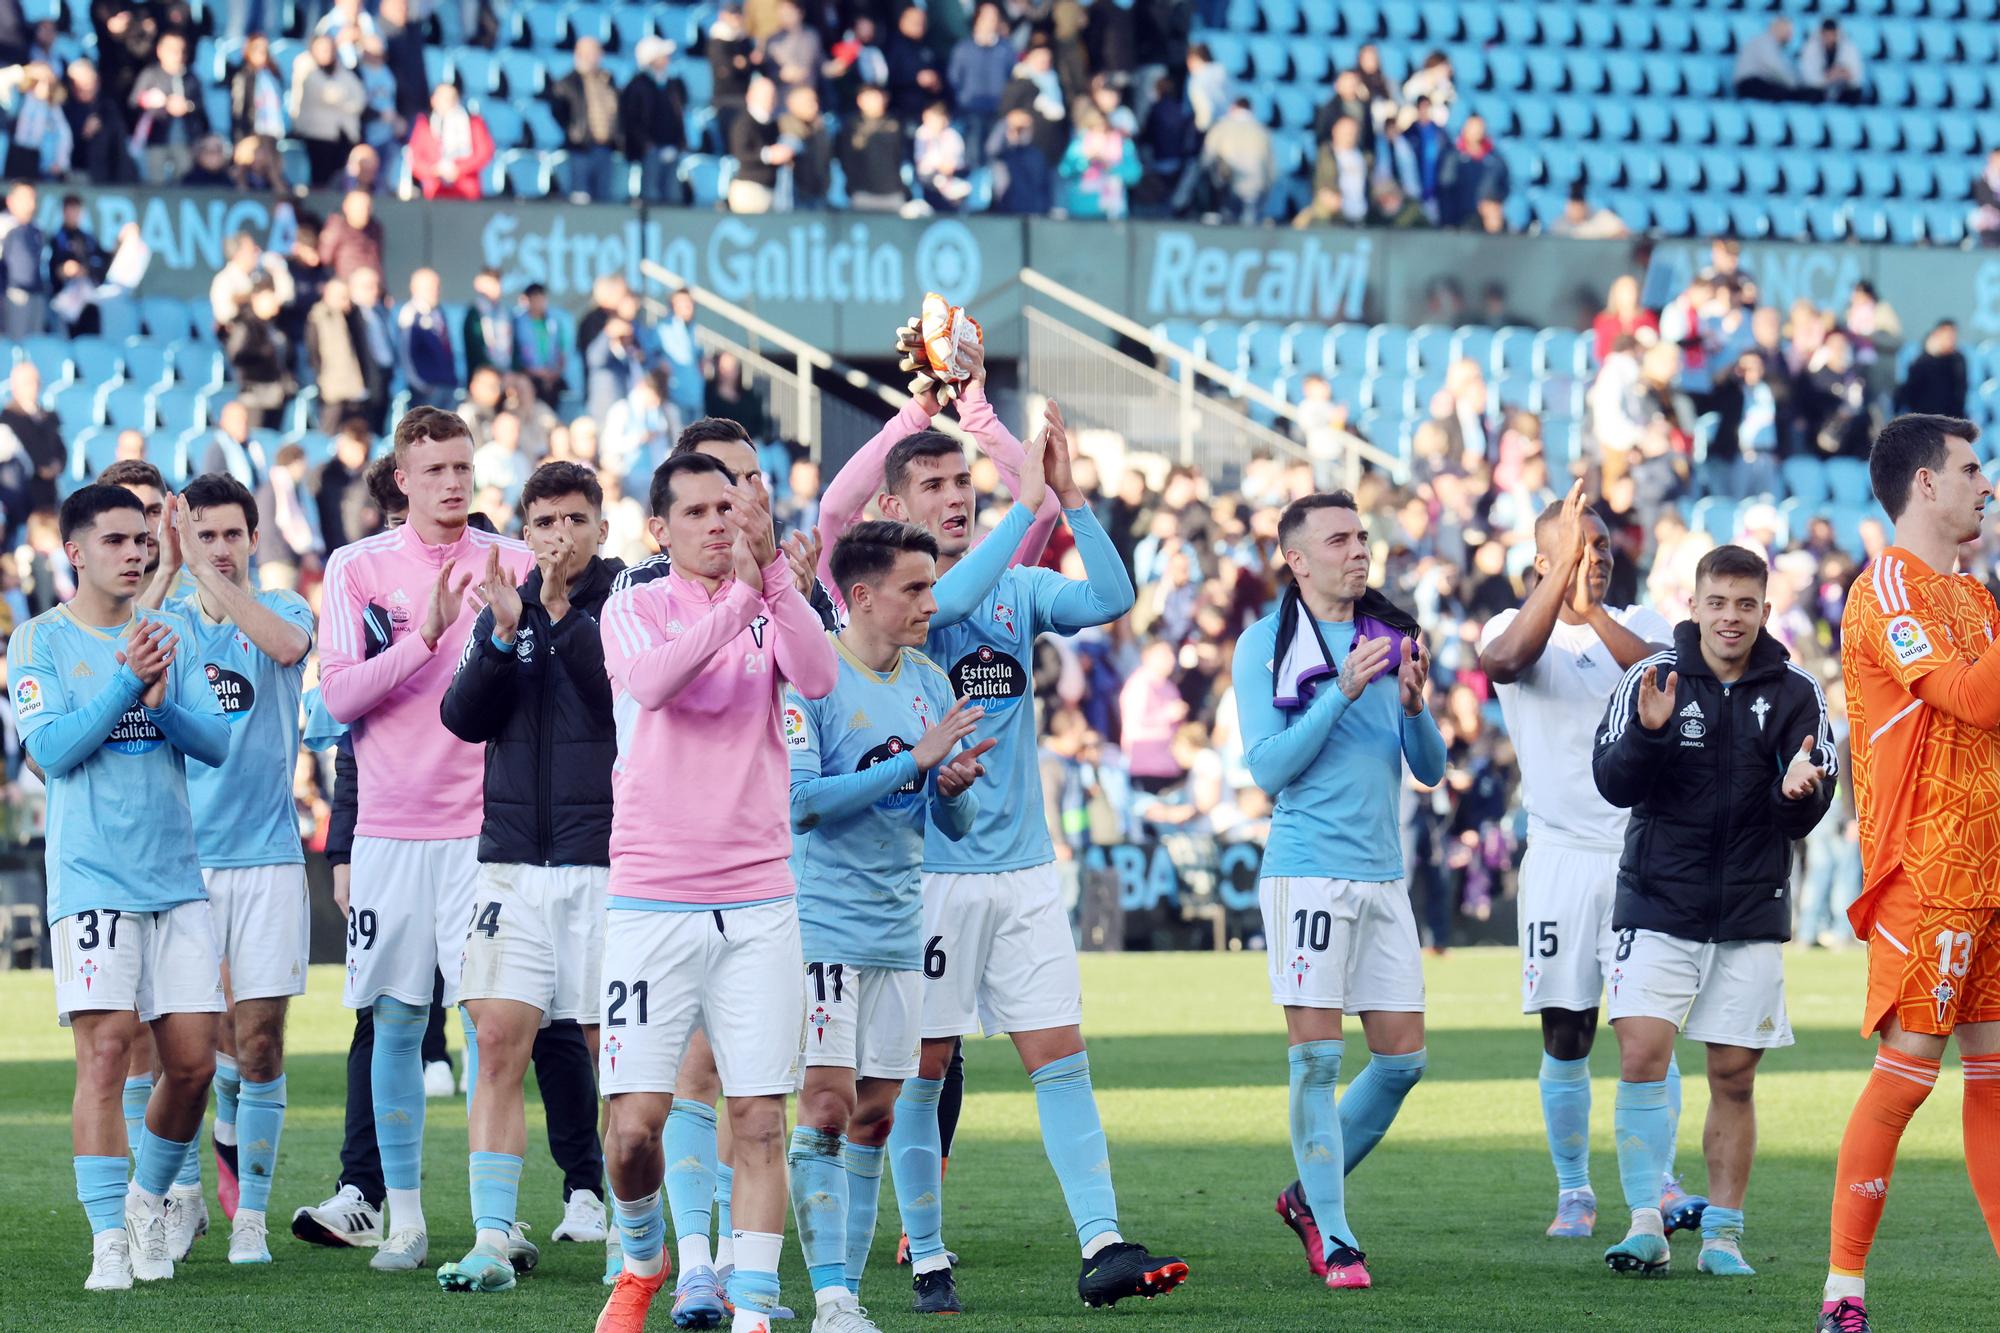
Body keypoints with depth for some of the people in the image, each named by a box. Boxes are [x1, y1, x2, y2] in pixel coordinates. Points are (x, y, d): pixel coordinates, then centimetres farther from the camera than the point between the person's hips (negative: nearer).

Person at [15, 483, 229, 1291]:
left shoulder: (170, 634, 11)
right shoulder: (40, 641, 0)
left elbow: (216, 742, 6)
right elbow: (50, 747, -11)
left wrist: (162, 700, -13)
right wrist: (126, 681, -18)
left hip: (177, 881, 4)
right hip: (93, 881, -4)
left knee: (193, 1060, 3)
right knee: (106, 1053, -12)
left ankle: (150, 1198, 26)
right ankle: (109, 1239, -10)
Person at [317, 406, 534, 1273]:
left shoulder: (510, 565, 4)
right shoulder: (358, 567, 4)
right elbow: (340, 697, -4)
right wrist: (426, 636, -15)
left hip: (483, 825, -1)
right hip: (389, 825, 1)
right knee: (396, 1023, 4)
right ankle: (404, 1216, 11)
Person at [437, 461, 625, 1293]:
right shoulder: (506, 606, 13)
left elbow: (623, 688, -17)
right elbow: (464, 718, 3)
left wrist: (561, 612, -21)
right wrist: (503, 633, -10)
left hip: (605, 858, -4)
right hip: (513, 859, 4)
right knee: (497, 1043, -5)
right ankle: (492, 1241, -6)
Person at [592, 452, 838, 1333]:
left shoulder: (771, 605, 7)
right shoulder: (636, 609, 3)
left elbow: (818, 677, -14)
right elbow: (652, 681, -20)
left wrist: (772, 570, -23)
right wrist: (739, 600, -29)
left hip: (757, 904, 2)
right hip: (651, 902, -1)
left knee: (759, 1121, -5)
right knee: (634, 1122, -5)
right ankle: (642, 1261, 23)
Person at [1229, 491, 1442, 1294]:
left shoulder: (1391, 637, 11)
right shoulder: (1267, 643, -2)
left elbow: (1431, 770, 11)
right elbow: (1266, 766, -9)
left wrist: (1414, 704, -8)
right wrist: (1342, 692, -17)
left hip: (1382, 875, 5)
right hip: (1307, 872, -5)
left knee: (1402, 1057, 5)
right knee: (1317, 1058, -6)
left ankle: (1310, 1194, 23)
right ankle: (1333, 1240, 0)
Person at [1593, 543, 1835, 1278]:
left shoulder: (1794, 694, 2)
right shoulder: (1650, 678, 0)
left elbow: (1807, 818, 1)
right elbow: (1612, 783, -7)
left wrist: (1800, 790, -23)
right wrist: (1647, 733, -26)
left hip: (1752, 911, 1)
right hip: (1659, 906, -1)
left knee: (1735, 1077, 4)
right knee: (1642, 1054, -14)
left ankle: (1722, 1234, 13)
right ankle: (1646, 1225, -10)